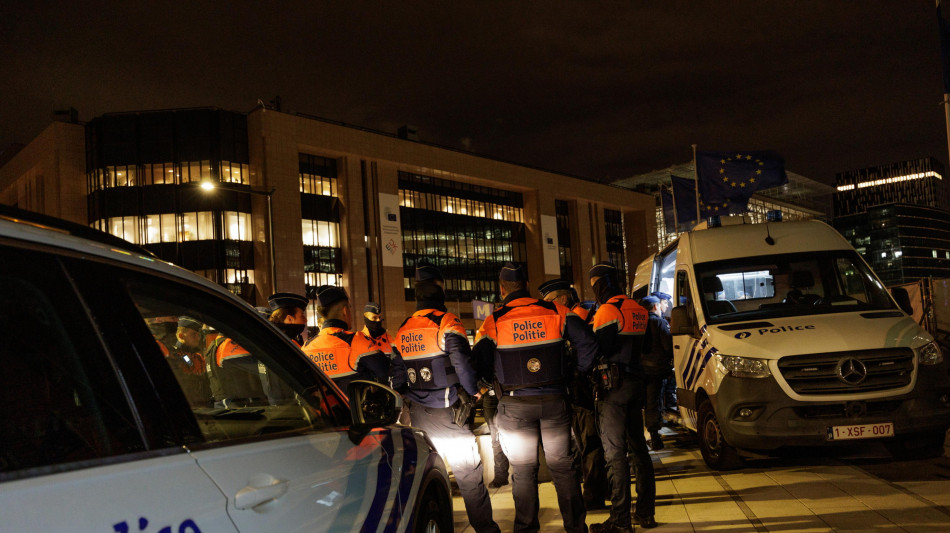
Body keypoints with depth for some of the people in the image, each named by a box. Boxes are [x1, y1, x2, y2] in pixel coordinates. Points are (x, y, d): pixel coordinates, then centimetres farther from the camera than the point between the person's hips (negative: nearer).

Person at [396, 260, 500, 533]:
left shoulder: (402, 330, 8)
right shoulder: (447, 322, -12)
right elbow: (462, 362, -19)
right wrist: (473, 390, -4)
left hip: (418, 414, 6)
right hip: (448, 412, -6)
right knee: (469, 474, 2)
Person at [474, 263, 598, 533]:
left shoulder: (494, 322, -6)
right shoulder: (556, 312, -2)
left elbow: (480, 364, -8)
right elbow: (588, 343, -4)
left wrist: (490, 386, 11)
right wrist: (578, 374, 8)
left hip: (515, 406, -1)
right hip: (555, 400, 1)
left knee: (523, 471, 11)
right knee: (563, 466, 13)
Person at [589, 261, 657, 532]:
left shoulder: (608, 310, -12)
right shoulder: (637, 309, 13)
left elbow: (599, 350, -16)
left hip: (614, 385, -8)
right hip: (636, 381, 8)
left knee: (615, 451, -5)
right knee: (639, 446, 14)